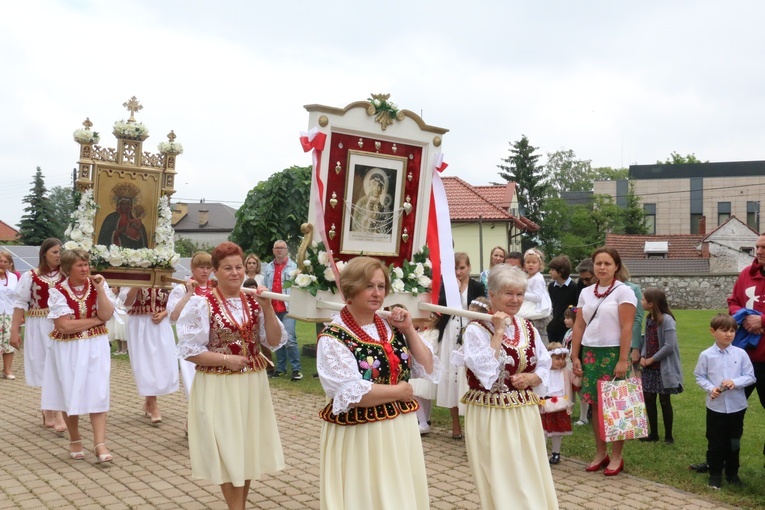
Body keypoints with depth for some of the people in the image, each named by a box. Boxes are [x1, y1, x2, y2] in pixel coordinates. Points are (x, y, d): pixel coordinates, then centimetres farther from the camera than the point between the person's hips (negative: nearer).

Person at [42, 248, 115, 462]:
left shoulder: (98, 285, 0)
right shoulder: (58, 292, -9)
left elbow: (106, 315, -10)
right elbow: (65, 326, -18)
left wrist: (99, 289, -18)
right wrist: (95, 320, -12)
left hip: (95, 347, 1)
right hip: (69, 349, -1)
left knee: (97, 393, -5)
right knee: (71, 394, 7)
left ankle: (100, 444, -5)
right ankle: (75, 441, 25)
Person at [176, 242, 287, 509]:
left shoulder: (254, 300, 2)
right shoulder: (202, 304, -11)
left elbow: (275, 341, -1)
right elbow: (189, 350, -12)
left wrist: (267, 308, -13)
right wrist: (227, 359, -17)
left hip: (252, 384, 5)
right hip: (219, 386, -5)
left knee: (249, 448, 15)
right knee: (229, 450, 6)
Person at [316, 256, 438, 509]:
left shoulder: (390, 328, 6)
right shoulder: (334, 337, -14)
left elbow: (428, 370, 5)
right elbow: (350, 394, -23)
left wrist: (409, 330, -3)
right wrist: (398, 391, -12)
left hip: (401, 430, 6)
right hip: (359, 437, -6)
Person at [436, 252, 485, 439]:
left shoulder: (477, 287, 1)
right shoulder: (446, 285, 7)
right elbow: (440, 306, -7)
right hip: (449, 336, 2)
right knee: (451, 377, 4)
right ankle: (455, 424, 14)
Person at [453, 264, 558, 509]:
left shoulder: (528, 328, 7)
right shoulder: (476, 330, -12)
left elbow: (545, 367, 13)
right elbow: (486, 372, -24)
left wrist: (532, 378, -8)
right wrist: (499, 332, -21)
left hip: (525, 413, 6)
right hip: (491, 417, -6)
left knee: (531, 479, 12)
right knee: (500, 482, 2)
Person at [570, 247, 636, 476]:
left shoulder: (623, 292, -5)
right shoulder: (586, 293, 11)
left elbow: (626, 328, -10)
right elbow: (579, 326, 11)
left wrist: (623, 360, -16)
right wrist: (575, 357, 6)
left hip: (613, 354, -5)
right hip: (590, 353, 5)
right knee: (595, 404, 7)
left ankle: (616, 456, 9)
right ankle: (600, 453, 17)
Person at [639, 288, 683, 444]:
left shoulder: (667, 320, -17)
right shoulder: (648, 319, 7)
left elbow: (669, 346, -22)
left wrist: (651, 359, -16)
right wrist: (643, 356, -6)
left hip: (664, 368, -7)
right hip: (649, 368, 7)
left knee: (664, 401, 4)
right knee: (648, 399, 10)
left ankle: (668, 435, 17)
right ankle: (653, 433, 22)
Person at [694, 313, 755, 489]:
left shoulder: (741, 354, -6)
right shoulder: (706, 355, -7)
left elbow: (750, 376, -3)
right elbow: (699, 376, 0)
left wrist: (735, 382, -20)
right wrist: (710, 388, -16)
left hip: (737, 406, 1)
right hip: (715, 406, -1)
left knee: (734, 442, 14)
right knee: (715, 442, 8)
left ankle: (732, 473, 30)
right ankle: (715, 474, 21)